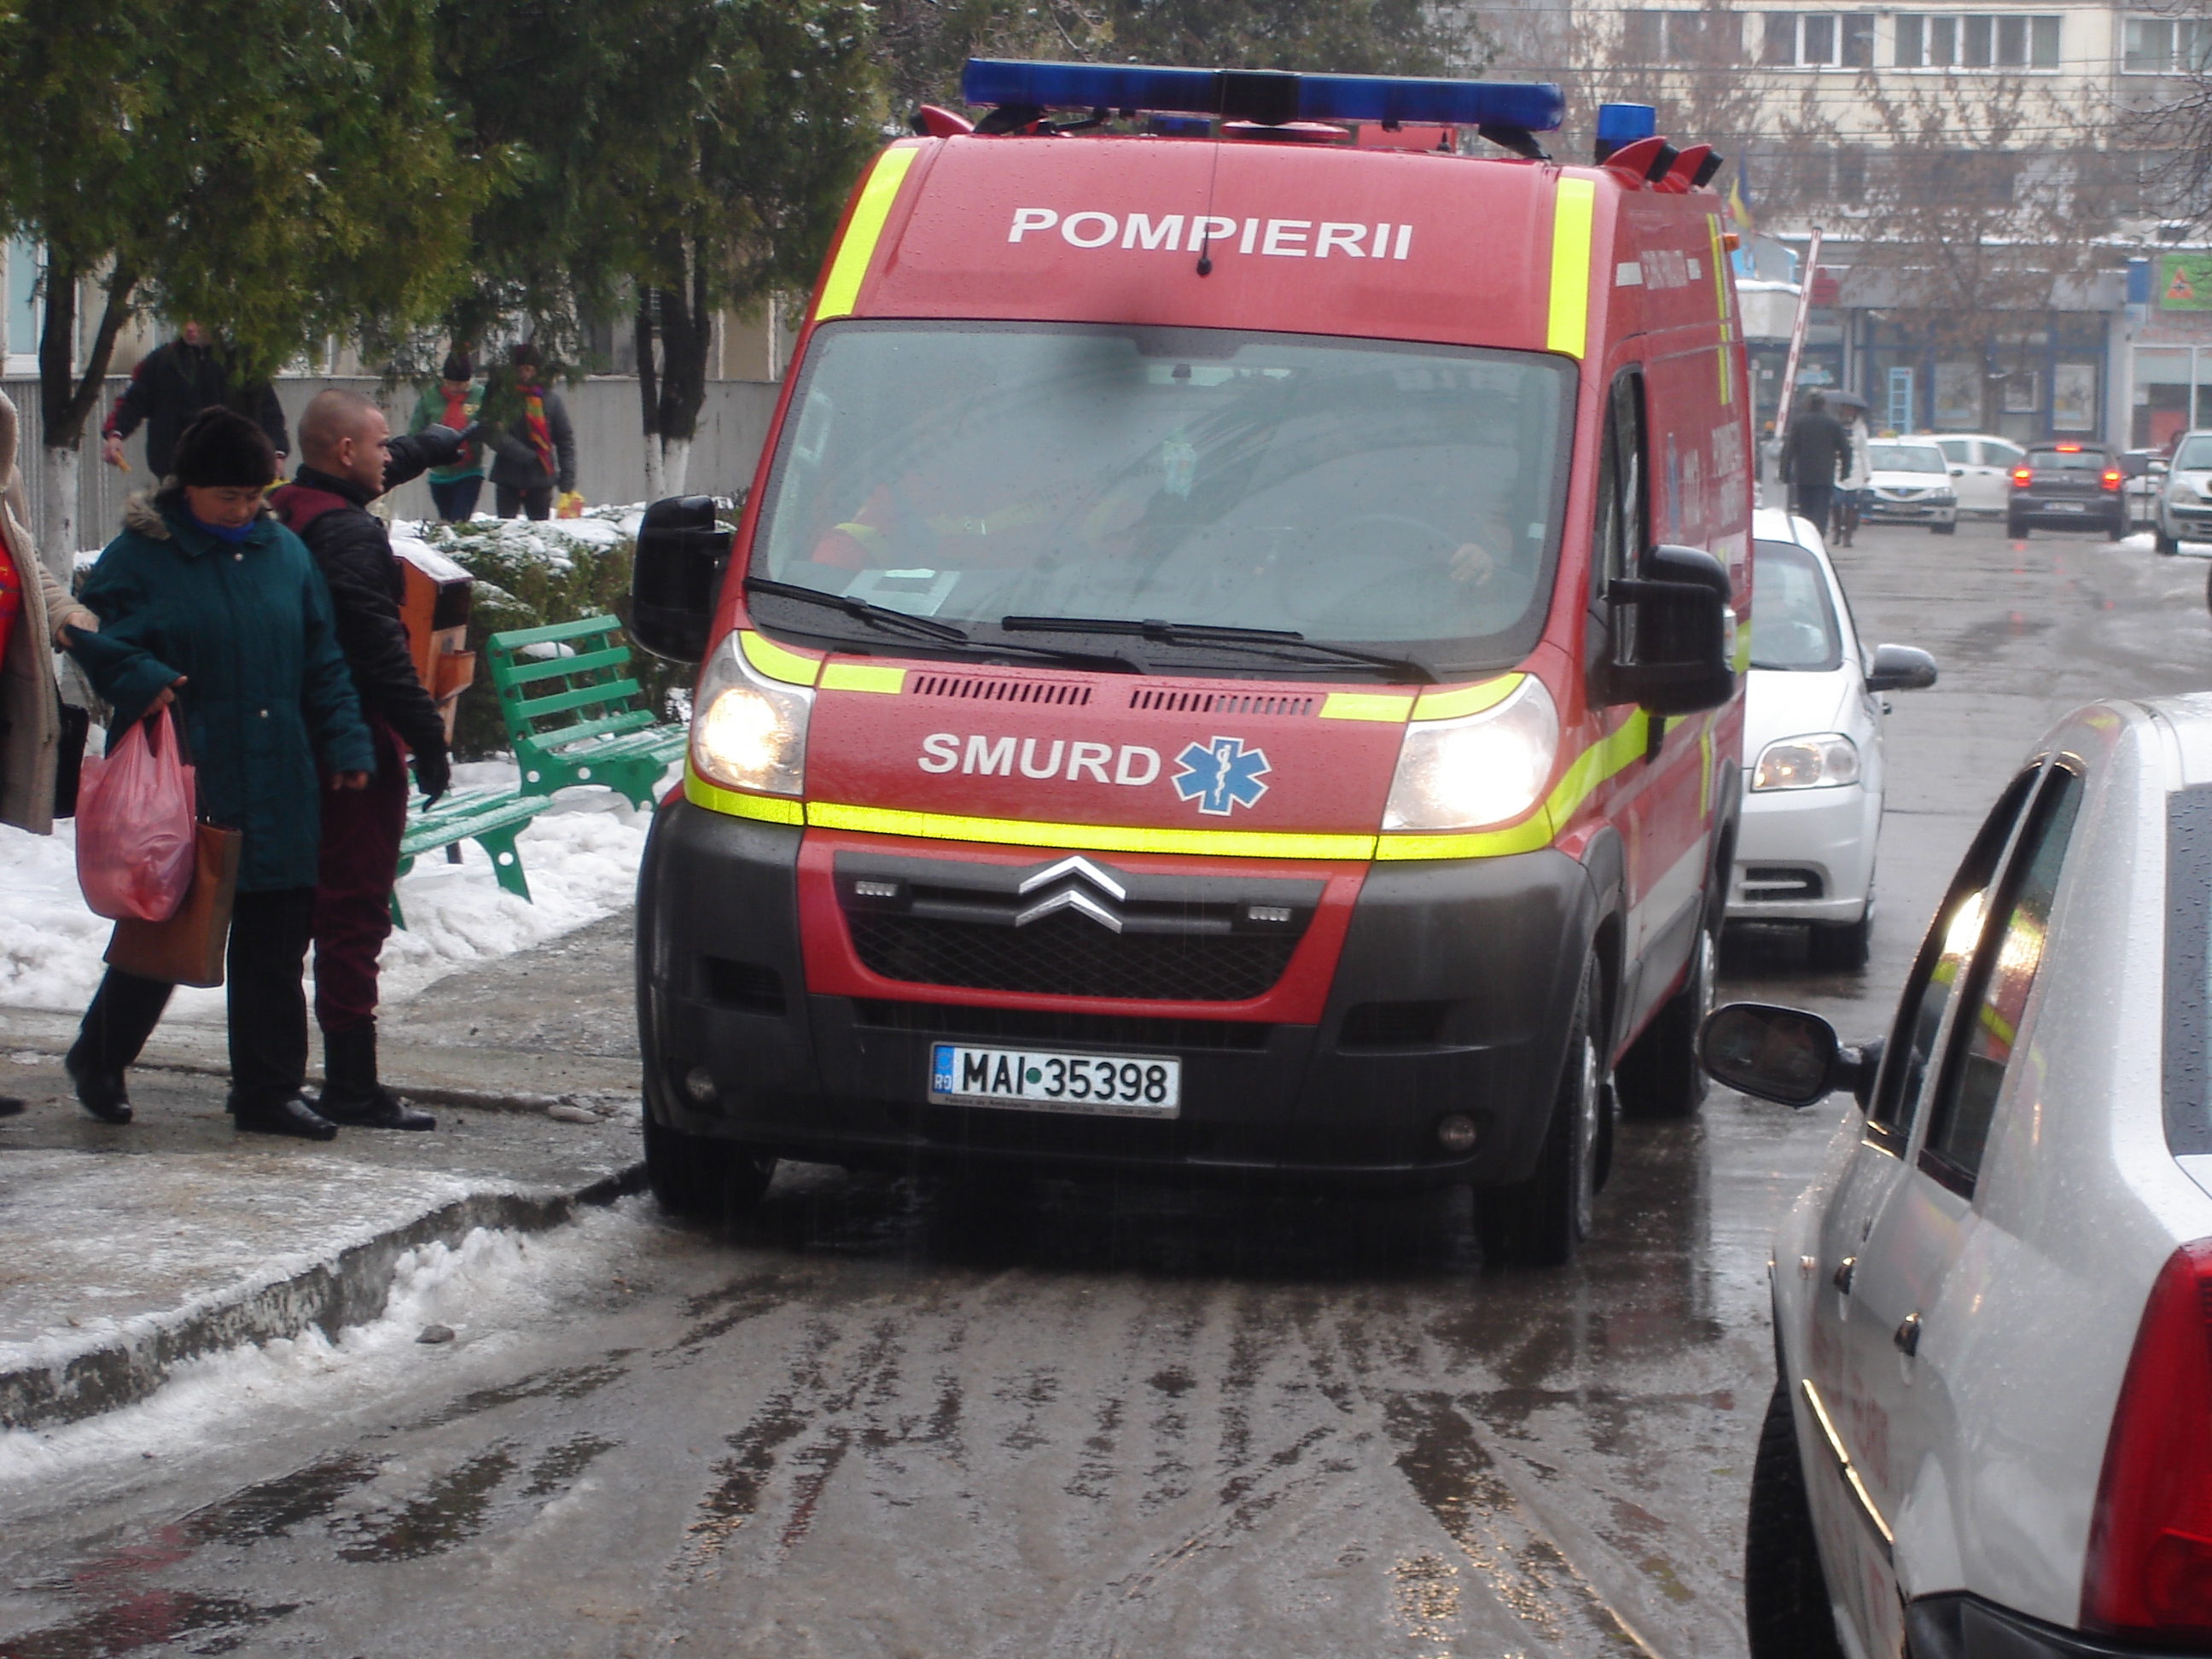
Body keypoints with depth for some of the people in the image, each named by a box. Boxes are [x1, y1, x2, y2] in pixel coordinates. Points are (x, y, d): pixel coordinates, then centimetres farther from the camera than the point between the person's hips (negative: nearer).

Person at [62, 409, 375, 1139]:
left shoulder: (283, 552, 9)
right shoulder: (140, 555, -4)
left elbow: (323, 661, 12)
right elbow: (92, 634, -4)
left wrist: (346, 743, 4)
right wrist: (139, 678, -22)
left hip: (279, 791, 4)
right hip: (180, 789, -4)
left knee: (275, 943, 7)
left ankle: (268, 1090, 17)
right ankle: (98, 1059, 25)